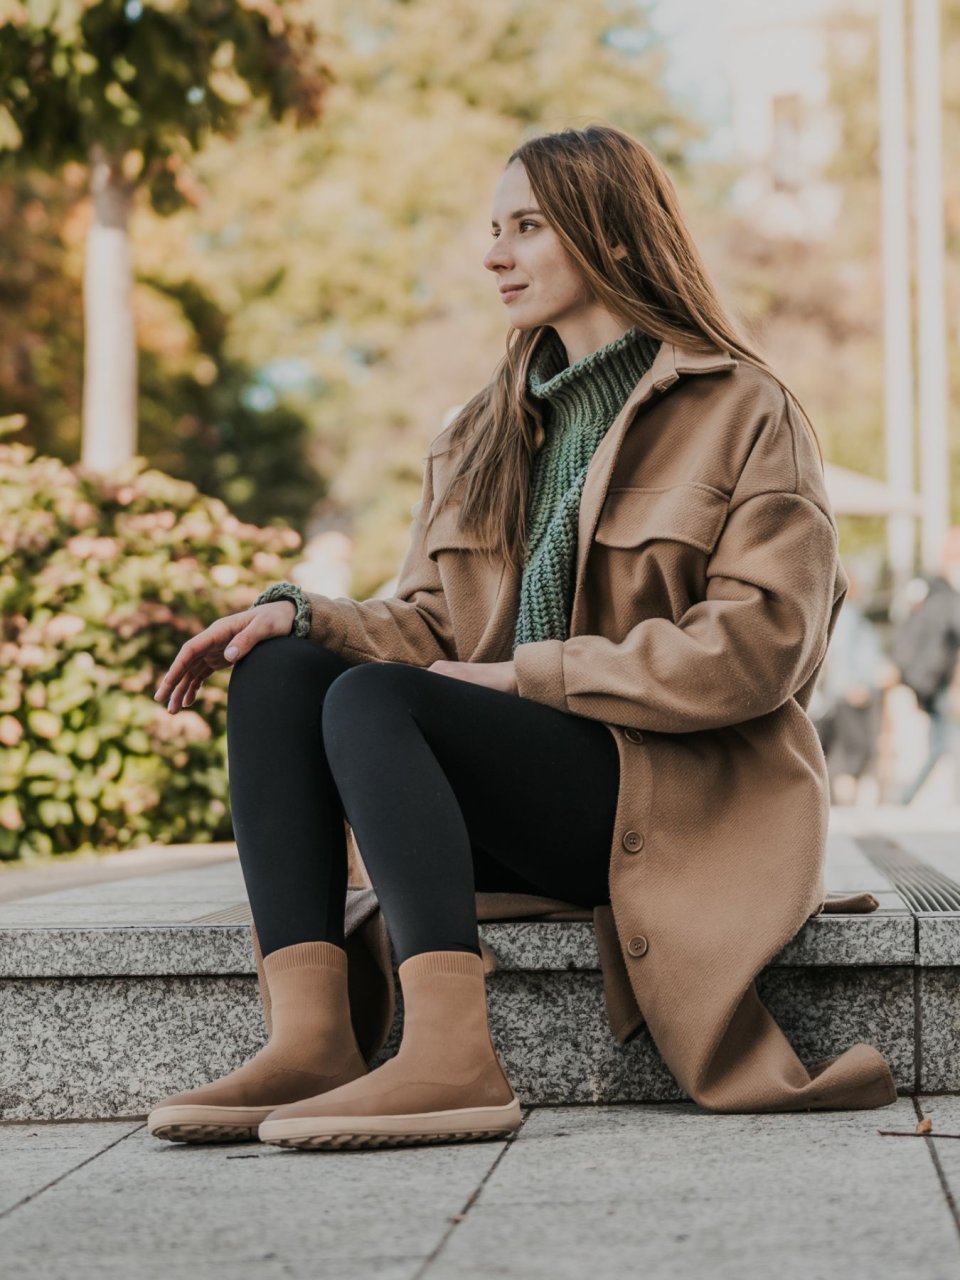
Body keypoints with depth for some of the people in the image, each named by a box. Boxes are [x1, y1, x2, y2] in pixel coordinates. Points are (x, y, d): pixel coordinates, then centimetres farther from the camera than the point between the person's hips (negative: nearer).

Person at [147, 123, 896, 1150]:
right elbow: (430, 628, 13)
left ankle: (449, 1057, -40)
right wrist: (303, 613, -7)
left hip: (675, 798, -6)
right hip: (521, 802, 7)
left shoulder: (743, 412, 0)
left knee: (370, 701, -27)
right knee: (277, 671, -16)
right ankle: (309, 1037, -30)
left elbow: (754, 646, -11)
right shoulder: (482, 435, 21)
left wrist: (525, 675, -13)